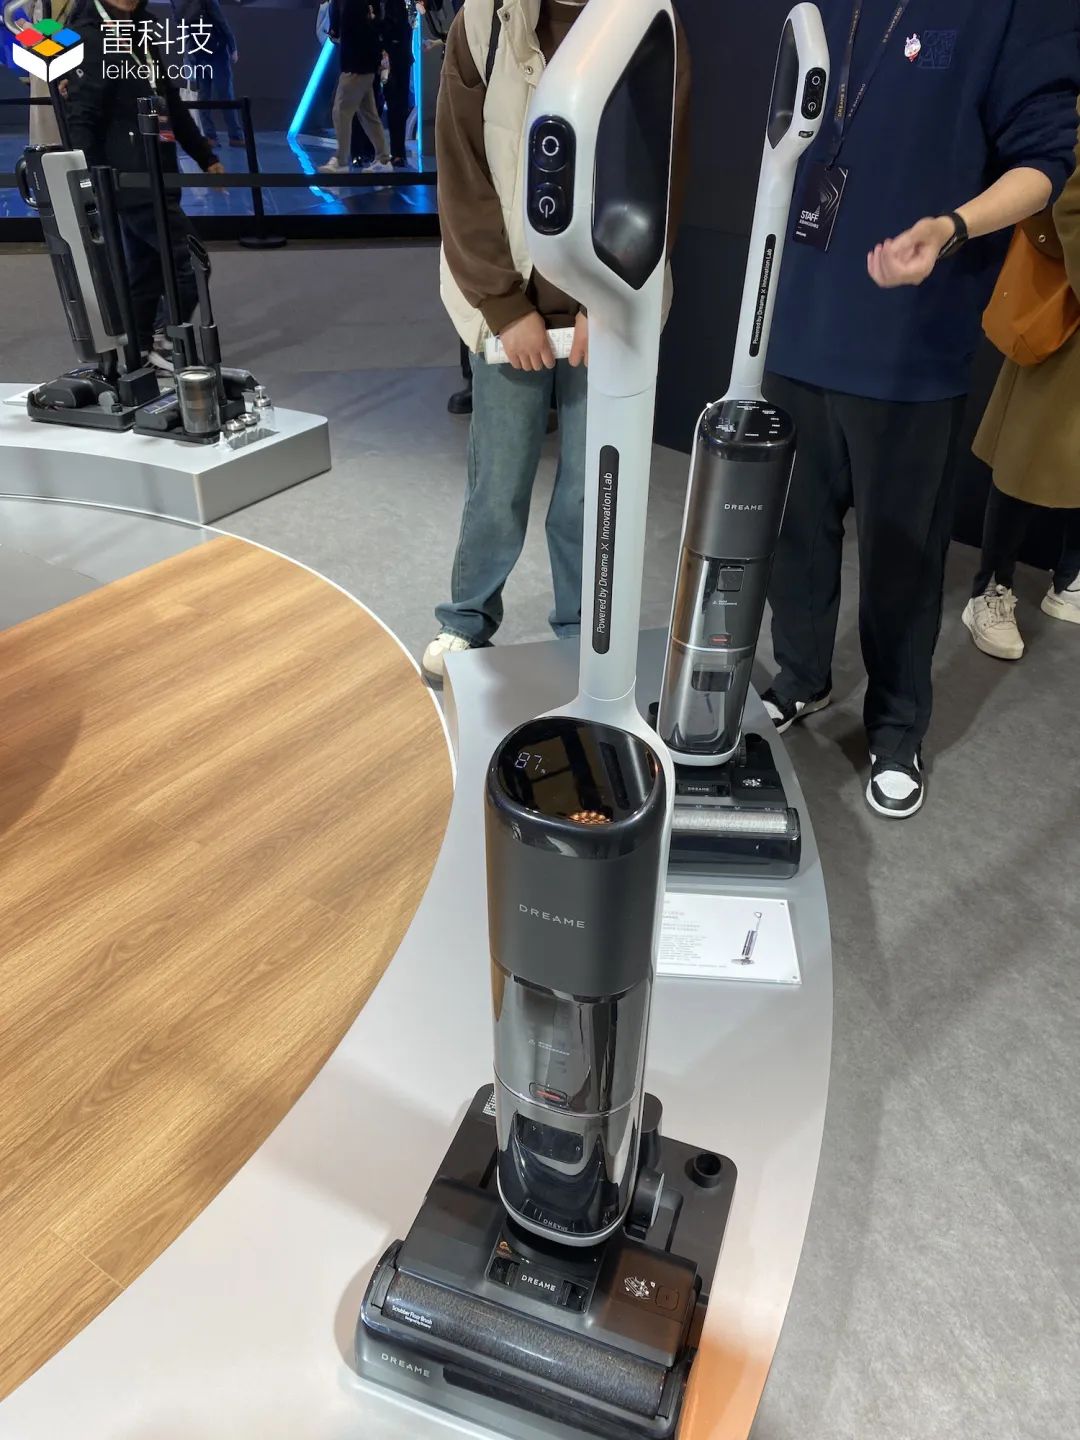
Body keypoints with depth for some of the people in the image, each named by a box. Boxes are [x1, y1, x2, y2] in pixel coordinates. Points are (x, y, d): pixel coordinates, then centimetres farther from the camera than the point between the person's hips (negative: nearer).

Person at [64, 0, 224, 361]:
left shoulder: (146, 29, 15)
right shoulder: (90, 37, -10)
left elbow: (172, 104, 23)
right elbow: (81, 120, -14)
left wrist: (205, 156, 22)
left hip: (158, 173, 8)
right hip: (131, 177, -8)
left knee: (148, 268, 11)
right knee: (190, 261, -9)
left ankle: (143, 350, 19)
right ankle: (167, 341, 4)